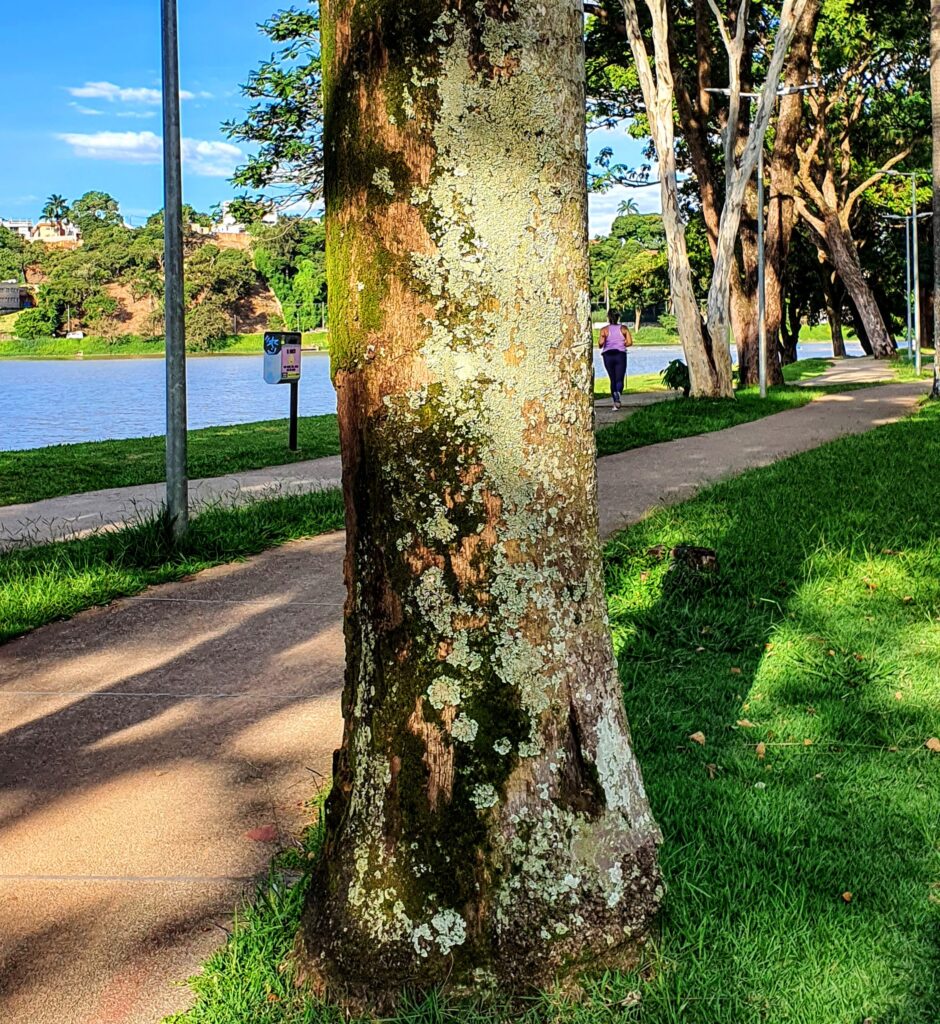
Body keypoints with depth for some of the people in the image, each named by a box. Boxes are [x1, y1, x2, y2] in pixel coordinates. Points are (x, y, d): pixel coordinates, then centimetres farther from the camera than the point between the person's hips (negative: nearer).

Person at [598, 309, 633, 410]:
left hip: (608, 355, 0)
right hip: (621, 355, 0)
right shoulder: (624, 329, 4)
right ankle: (618, 393, -37)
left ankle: (615, 403, 7)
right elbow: (629, 342, -4)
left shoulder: (604, 329, -1)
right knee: (619, 380, -3)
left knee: (613, 380, 13)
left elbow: (601, 342, -14)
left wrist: (600, 346, 8)